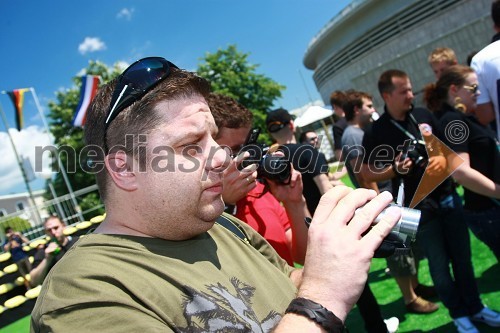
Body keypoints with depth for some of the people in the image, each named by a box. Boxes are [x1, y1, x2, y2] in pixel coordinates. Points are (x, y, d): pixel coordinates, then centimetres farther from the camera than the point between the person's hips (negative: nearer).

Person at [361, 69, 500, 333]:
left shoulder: (424, 115, 2)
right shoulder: (375, 133, -11)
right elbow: (367, 172, -5)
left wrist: (443, 158, -8)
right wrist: (394, 170, -22)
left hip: (448, 196, 4)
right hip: (419, 207, -4)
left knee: (462, 256, 15)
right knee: (439, 264, 8)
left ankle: (475, 307, 35)